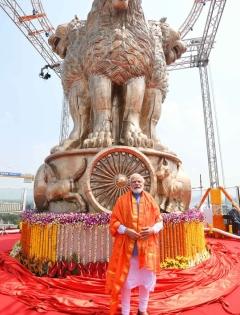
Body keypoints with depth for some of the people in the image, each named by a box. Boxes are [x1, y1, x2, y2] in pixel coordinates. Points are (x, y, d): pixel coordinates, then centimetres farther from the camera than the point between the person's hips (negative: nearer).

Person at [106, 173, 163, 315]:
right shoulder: (122, 200, 0)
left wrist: (153, 229, -12)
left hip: (147, 247, 2)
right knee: (126, 279, 6)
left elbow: (159, 221, 8)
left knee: (146, 278, 14)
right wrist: (126, 230, -17)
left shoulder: (151, 200, 6)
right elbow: (114, 222, -1)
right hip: (127, 247, -2)